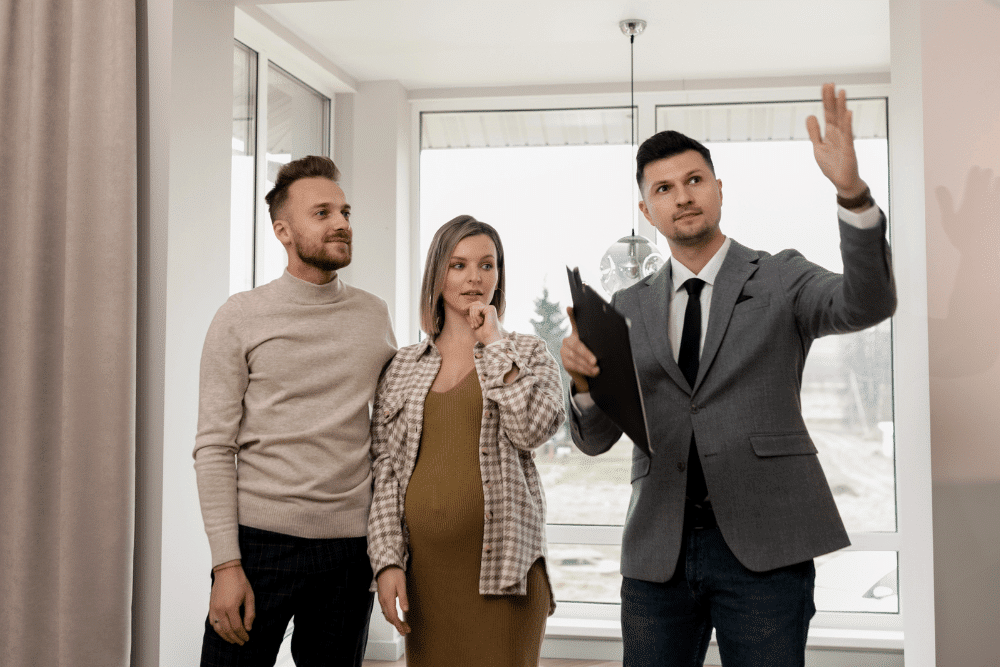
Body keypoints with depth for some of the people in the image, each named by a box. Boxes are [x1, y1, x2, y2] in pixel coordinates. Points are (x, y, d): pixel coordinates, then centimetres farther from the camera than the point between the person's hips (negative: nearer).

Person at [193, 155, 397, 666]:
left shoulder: (374, 314, 8)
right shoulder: (241, 316, -1)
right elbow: (213, 447, -4)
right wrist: (226, 564, -11)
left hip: (351, 545, 3)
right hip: (261, 537, -3)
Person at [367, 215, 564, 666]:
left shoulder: (527, 353, 7)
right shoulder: (403, 366, 11)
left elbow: (535, 427, -12)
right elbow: (384, 470, 7)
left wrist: (493, 342, -6)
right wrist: (387, 560, -2)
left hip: (500, 567, -2)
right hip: (422, 567, 2)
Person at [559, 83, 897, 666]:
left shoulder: (781, 279, 5)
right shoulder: (630, 308, 12)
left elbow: (868, 304, -16)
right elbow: (596, 439, 8)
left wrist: (852, 192, -30)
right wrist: (584, 381, -14)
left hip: (763, 547, -3)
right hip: (658, 549, 3)